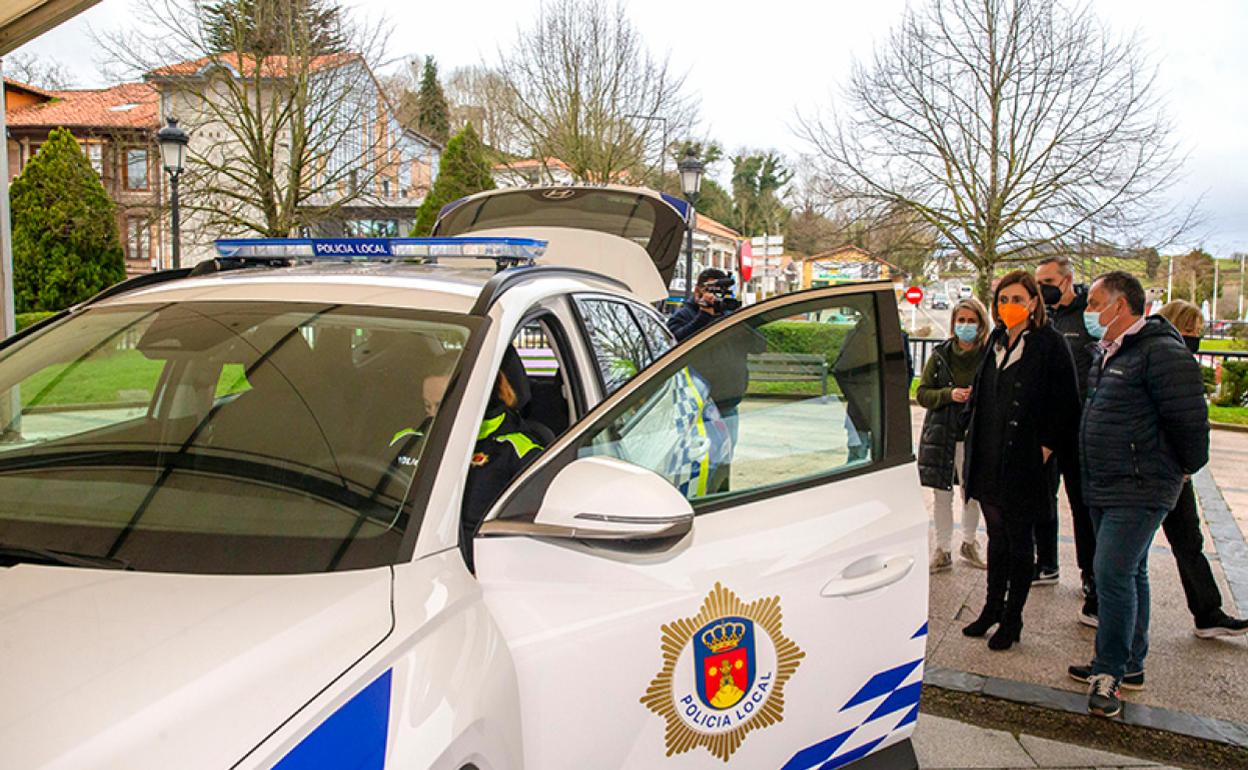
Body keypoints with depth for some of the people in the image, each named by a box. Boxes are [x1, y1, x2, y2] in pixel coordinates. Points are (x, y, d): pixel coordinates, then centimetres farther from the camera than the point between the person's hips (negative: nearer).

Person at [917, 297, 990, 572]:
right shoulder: (940, 355, 1)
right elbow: (922, 393, 2)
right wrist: (949, 394, -14)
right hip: (942, 434, 1)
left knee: (973, 495, 12)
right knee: (942, 495, 7)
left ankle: (969, 544, 34)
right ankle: (943, 551, 20)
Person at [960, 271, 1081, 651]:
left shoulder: (1050, 345, -8)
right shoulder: (996, 341, 11)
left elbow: (1065, 405, -10)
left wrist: (1045, 449, -14)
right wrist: (974, 448, 11)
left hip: (1024, 462, -6)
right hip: (989, 460, 6)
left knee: (1020, 541, 6)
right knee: (996, 537, 16)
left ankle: (1012, 619, 18)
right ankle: (993, 608, 29)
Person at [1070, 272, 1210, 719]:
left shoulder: (1161, 352, -17)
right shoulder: (1105, 353, 13)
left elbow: (1189, 417, -17)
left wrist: (1186, 467, -4)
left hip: (1141, 490, -9)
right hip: (1103, 488, 9)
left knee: (1113, 574, -12)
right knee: (1129, 573, 17)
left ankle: (1109, 673, 0)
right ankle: (1129, 661, 29)